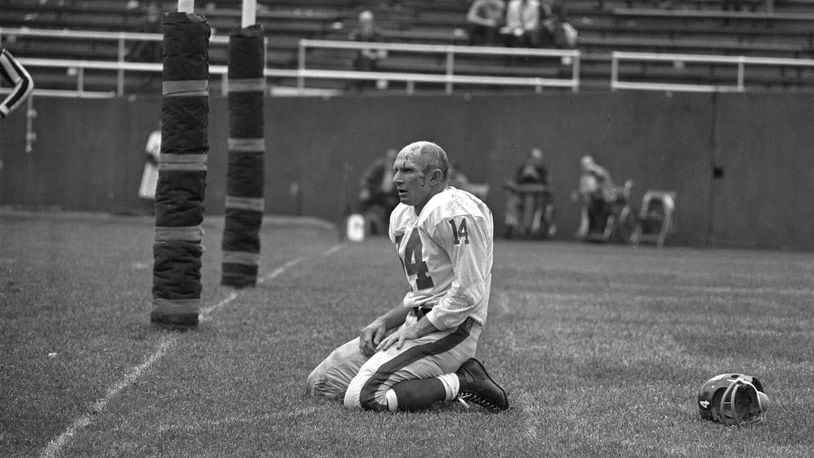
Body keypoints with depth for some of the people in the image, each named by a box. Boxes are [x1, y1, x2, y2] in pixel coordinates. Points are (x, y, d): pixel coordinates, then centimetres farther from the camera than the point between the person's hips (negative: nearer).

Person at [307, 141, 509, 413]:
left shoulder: (455, 213, -17)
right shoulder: (402, 216, 14)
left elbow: (468, 294, -21)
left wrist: (415, 331, -15)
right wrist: (385, 322, 5)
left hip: (450, 330, -10)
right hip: (418, 324, 10)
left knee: (360, 398, -23)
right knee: (320, 383, 5)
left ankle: (464, 383, -10)